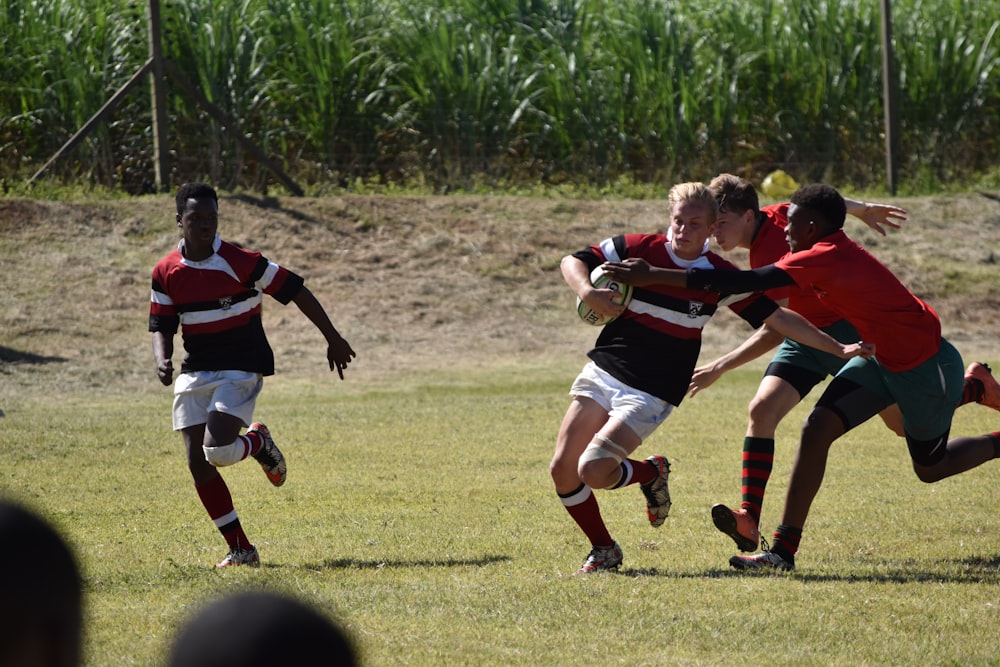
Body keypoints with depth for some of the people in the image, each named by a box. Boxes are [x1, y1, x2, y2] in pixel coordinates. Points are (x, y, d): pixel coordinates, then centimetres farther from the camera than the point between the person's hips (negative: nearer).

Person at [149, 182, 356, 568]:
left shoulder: (239, 262, -13)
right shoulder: (166, 273, 0)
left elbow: (295, 290, -6)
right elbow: (161, 326, 6)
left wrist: (333, 340, -2)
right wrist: (162, 360, -17)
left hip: (242, 369, -5)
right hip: (196, 373, 5)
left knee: (217, 451, -23)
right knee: (197, 463, -4)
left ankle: (259, 443, 14)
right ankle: (241, 550, 7)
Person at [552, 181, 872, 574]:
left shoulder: (719, 277, -6)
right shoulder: (639, 248, -4)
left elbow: (777, 318, -2)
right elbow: (572, 261, 3)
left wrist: (838, 349, -6)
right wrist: (587, 293, -19)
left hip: (651, 394, -3)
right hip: (602, 373, 3)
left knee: (593, 471, -21)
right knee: (562, 470, -4)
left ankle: (652, 474, 11)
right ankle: (603, 550, 18)